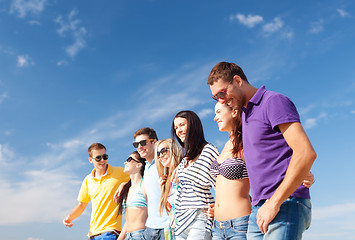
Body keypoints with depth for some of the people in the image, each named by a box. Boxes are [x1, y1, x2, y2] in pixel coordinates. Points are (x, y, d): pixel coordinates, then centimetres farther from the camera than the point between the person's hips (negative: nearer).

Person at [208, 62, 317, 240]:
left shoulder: (273, 101, -7)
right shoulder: (246, 114, 20)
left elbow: (306, 153, -18)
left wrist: (274, 203, -19)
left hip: (285, 205, -8)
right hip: (259, 210, 8)